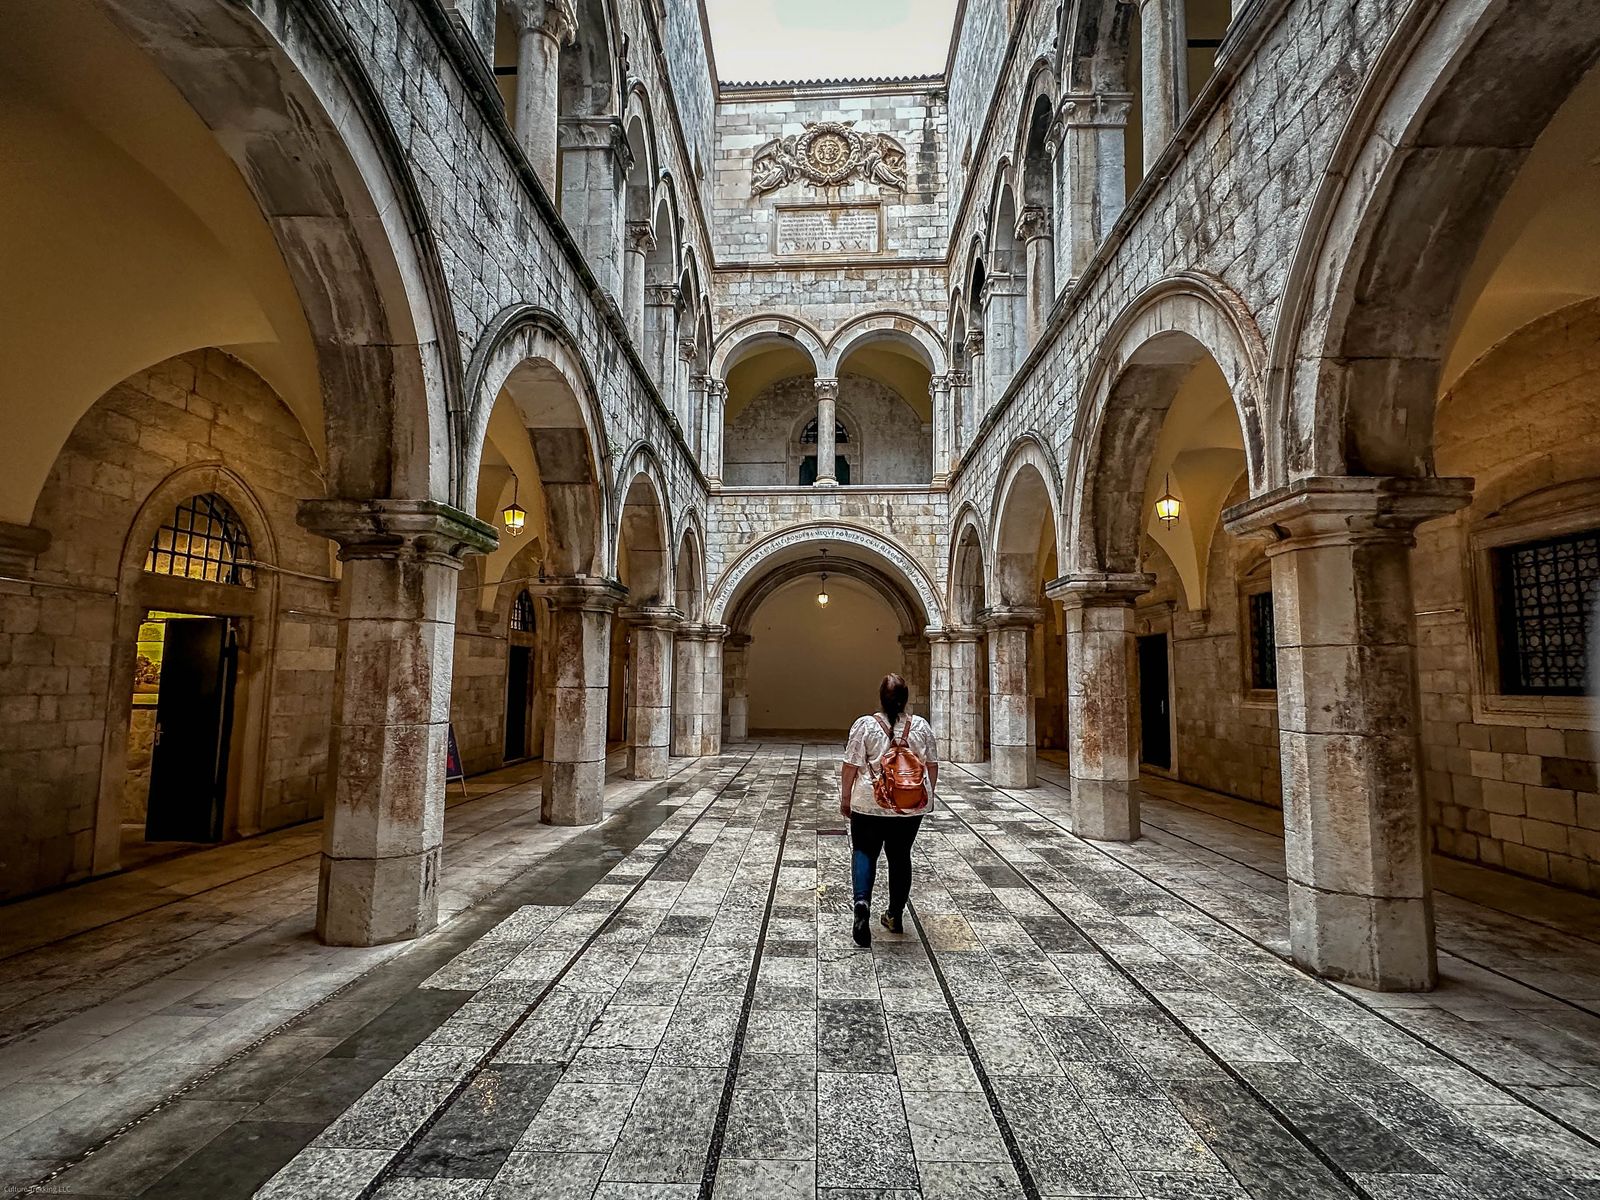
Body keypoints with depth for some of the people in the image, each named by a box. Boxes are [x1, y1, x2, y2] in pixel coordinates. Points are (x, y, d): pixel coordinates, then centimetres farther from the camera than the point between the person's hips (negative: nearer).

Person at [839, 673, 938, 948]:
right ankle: (895, 915, 22)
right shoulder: (921, 726, -1)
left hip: (870, 804, -2)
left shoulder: (865, 725, -10)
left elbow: (851, 767, -9)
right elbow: (932, 765, 6)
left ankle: (862, 900, -11)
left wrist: (845, 798, 2)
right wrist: (927, 795, 19)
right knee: (900, 856, 14)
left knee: (864, 851, 11)